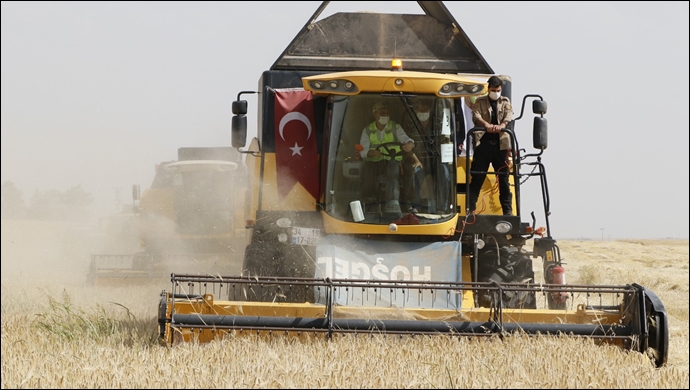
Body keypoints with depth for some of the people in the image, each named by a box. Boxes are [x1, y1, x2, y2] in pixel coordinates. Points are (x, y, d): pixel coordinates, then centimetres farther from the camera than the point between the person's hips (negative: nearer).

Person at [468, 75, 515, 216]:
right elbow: (476, 116, -7)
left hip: (500, 143, 1)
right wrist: (486, 125, -28)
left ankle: (507, 209, 9)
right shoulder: (480, 102, 10)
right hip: (483, 142, -1)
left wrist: (502, 125, -26)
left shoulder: (505, 102, 14)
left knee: (503, 178, 5)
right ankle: (470, 208, 0)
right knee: (477, 177, -3)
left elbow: (509, 115, -4)